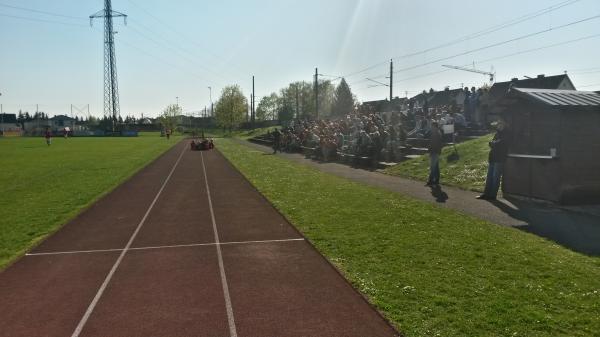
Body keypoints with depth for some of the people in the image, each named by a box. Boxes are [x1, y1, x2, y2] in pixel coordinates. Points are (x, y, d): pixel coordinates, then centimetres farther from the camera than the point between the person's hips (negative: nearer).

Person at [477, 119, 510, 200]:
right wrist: (494, 143, -5)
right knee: (489, 177, 7)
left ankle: (492, 195, -1)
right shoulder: (497, 134, 18)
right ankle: (486, 194, 11)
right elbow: (491, 144, 15)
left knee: (496, 178, -4)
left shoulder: (506, 135, -3)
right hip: (492, 158, 7)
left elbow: (499, 143, -14)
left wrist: (493, 143, 2)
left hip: (499, 159, -7)